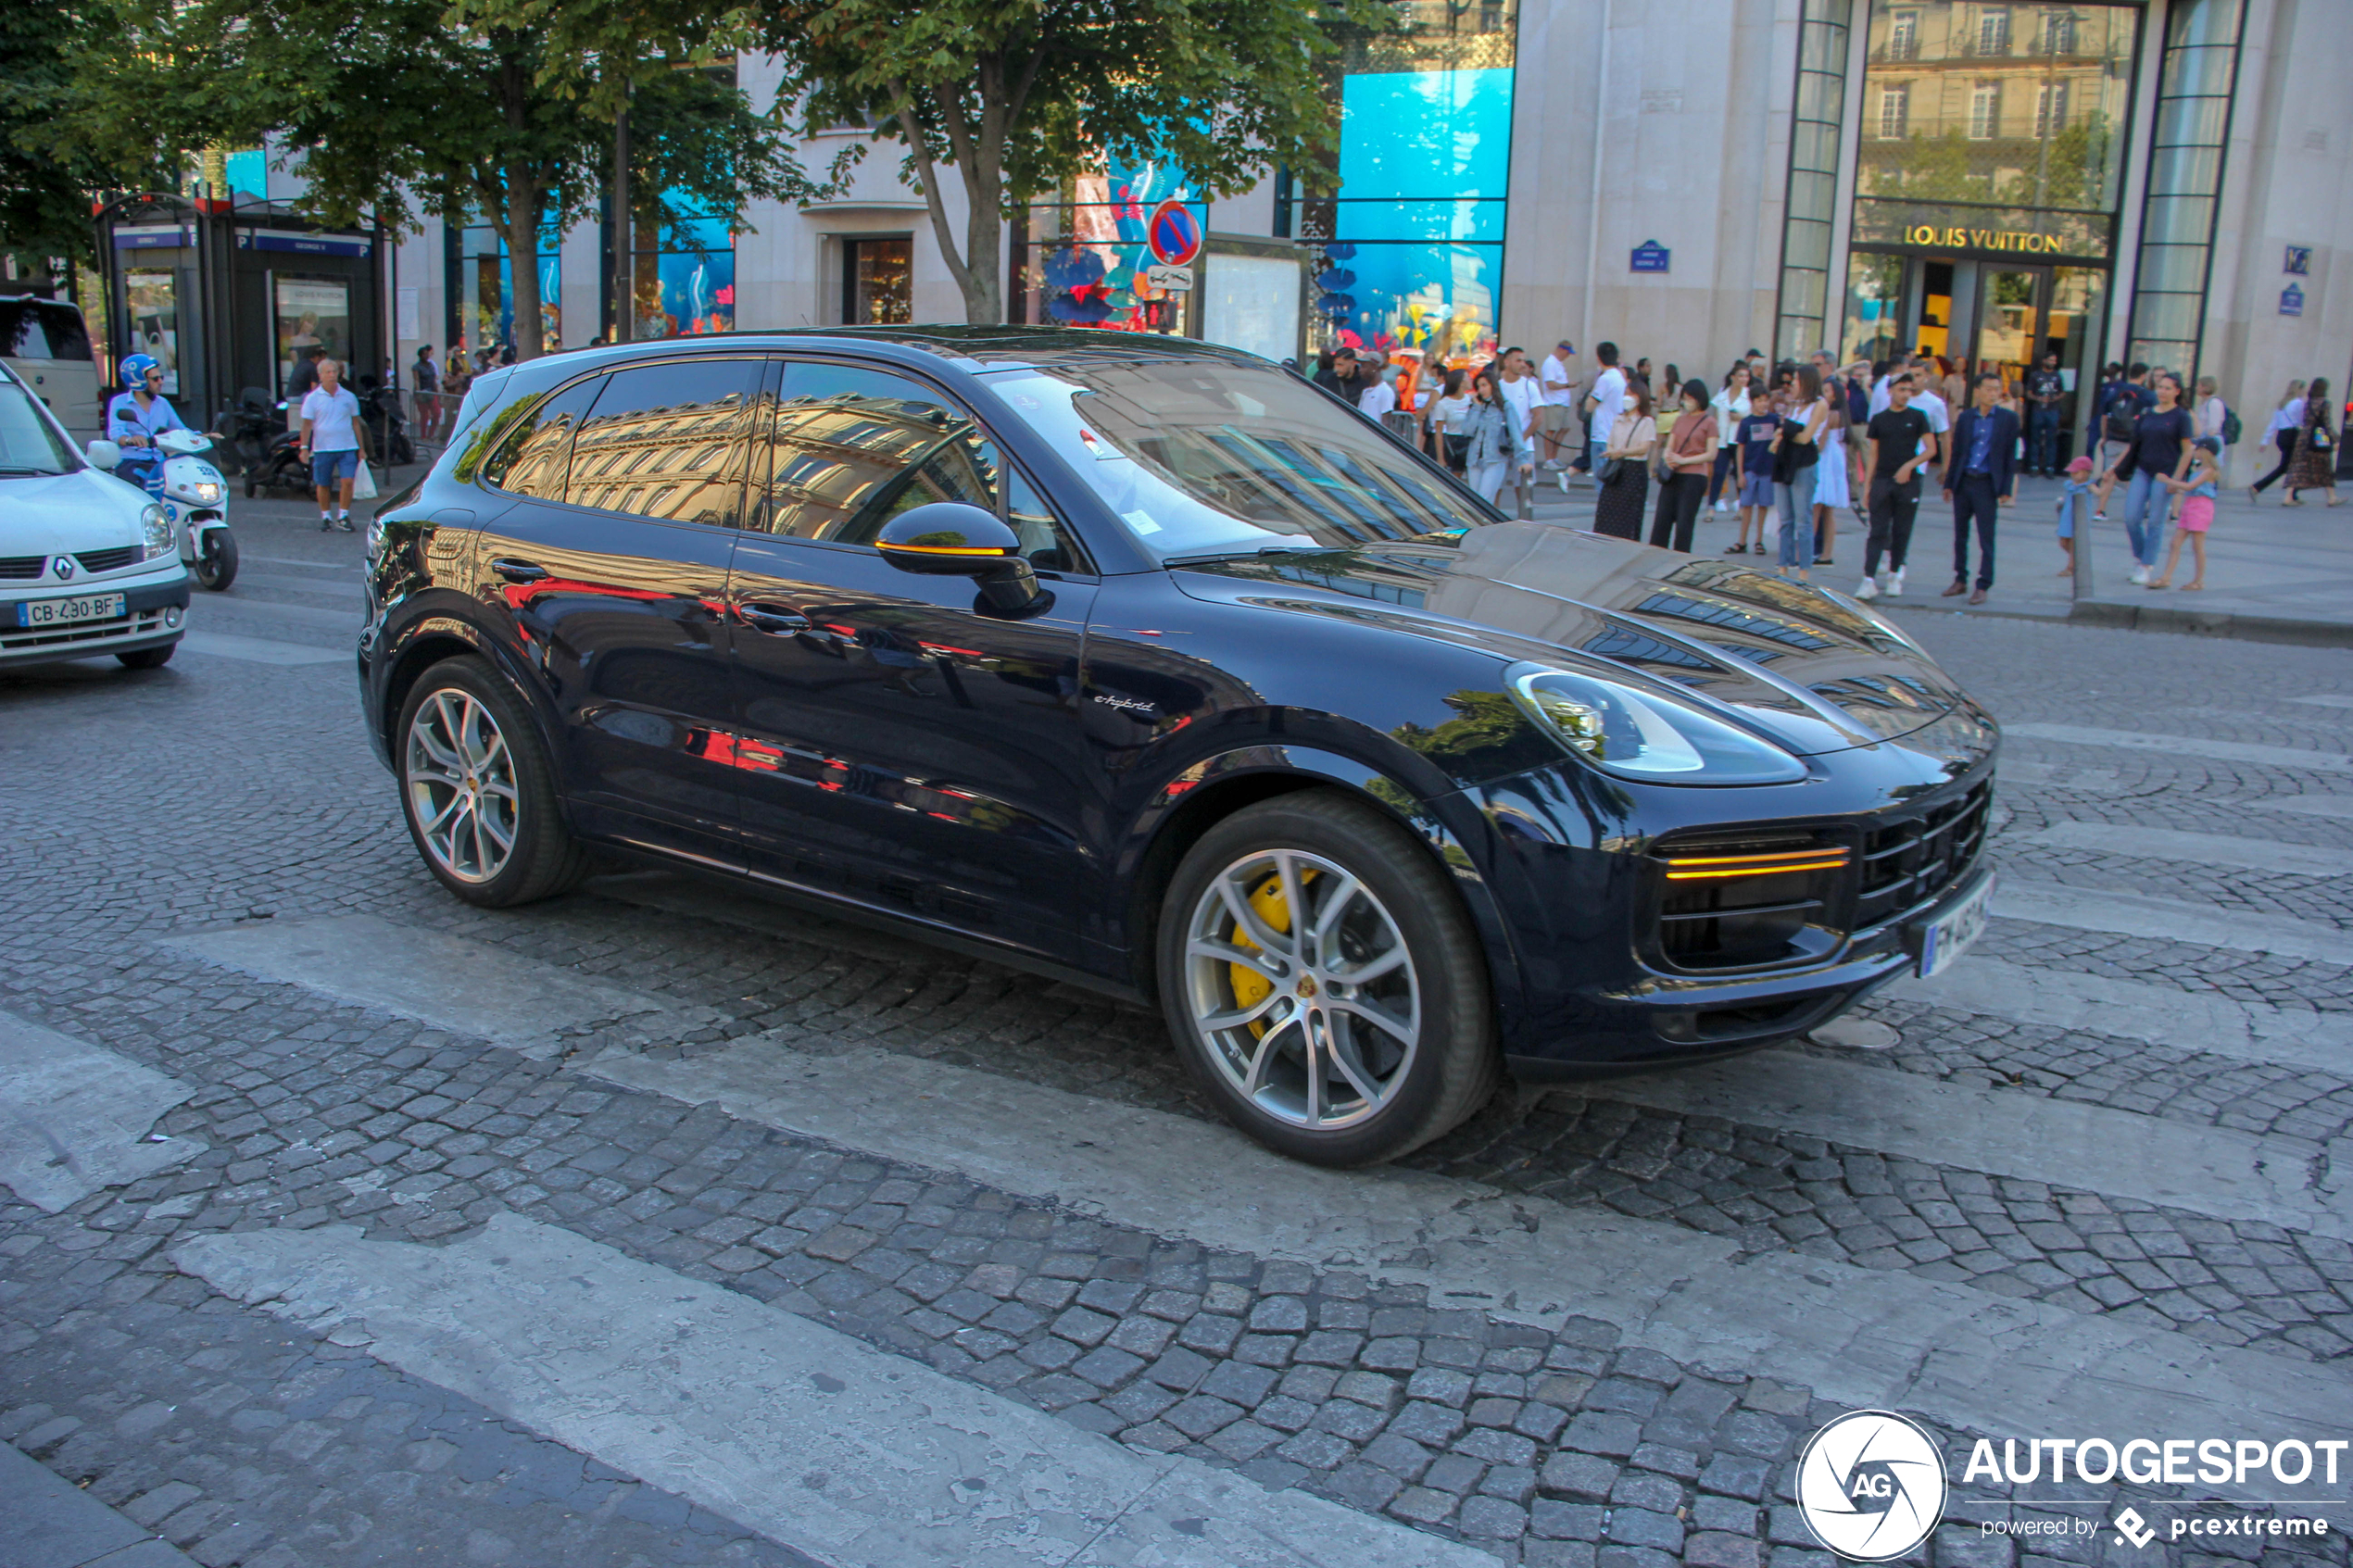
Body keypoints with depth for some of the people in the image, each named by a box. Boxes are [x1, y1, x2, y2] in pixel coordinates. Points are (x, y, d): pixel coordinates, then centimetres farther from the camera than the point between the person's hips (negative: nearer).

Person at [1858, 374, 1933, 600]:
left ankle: (1894, 576, 18)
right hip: (1882, 480, 0)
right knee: (1878, 532, -5)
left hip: (1908, 482, 0)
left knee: (1901, 532, 5)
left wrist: (1909, 466, -13)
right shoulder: (1878, 419, 7)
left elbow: (1931, 448, 1)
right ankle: (1869, 580, -10)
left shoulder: (1918, 417, 4)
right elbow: (1873, 454, 8)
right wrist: (1867, 485, 3)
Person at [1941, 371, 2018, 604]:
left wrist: (2006, 489, -7)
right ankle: (1960, 580, 21)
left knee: (1986, 539, -3)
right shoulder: (1965, 417, 8)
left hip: (1987, 484, -3)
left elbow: (2010, 455, -1)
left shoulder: (2008, 419, 0)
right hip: (1963, 481, 3)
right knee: (1960, 535, 10)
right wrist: (1949, 483, 7)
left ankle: (1982, 586, 1)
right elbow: (1956, 452, 11)